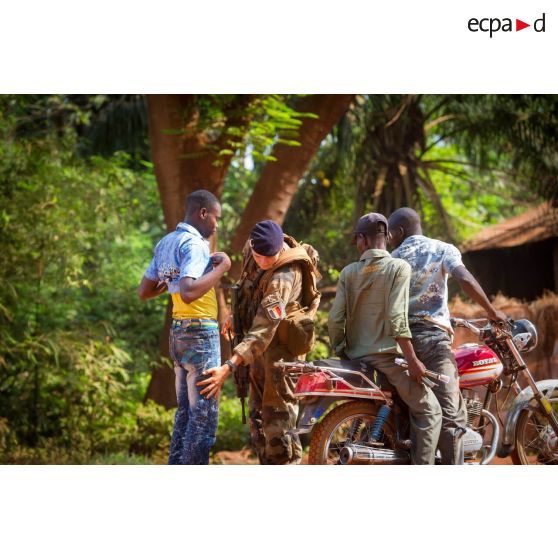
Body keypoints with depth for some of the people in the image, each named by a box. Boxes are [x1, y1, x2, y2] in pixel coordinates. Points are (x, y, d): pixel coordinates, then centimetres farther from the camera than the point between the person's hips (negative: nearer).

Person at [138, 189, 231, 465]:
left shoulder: (165, 243, 12)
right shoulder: (194, 244, -16)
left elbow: (144, 291, 17)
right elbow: (188, 293, -30)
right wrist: (221, 267, -20)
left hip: (177, 332, 9)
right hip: (201, 332, -9)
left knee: (185, 411, 15)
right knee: (204, 414, -6)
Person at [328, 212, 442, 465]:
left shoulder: (348, 272, 6)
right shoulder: (398, 268, -6)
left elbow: (335, 319, 3)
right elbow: (397, 319, -16)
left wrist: (341, 353, 17)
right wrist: (413, 361, -12)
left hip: (356, 357, 6)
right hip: (387, 357, -5)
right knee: (428, 411, 1)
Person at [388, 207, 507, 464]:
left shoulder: (392, 259, 13)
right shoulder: (442, 250, 5)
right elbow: (465, 280, -11)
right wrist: (492, 311, -2)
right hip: (432, 337, -4)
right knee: (450, 413, -8)